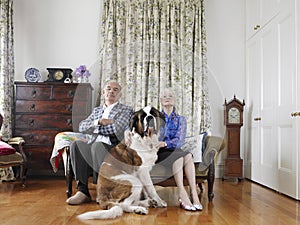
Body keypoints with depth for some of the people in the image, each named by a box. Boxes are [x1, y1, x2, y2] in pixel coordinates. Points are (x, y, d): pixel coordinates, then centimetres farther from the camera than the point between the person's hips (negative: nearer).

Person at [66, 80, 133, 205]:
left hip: (113, 148, -4)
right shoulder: (97, 110, 27)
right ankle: (83, 191, -29)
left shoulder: (126, 110, 11)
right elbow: (81, 127, 11)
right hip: (93, 145, 4)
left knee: (97, 145, -36)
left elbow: (117, 129, -7)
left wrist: (102, 123, 7)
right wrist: (98, 122, -6)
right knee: (76, 145, -27)